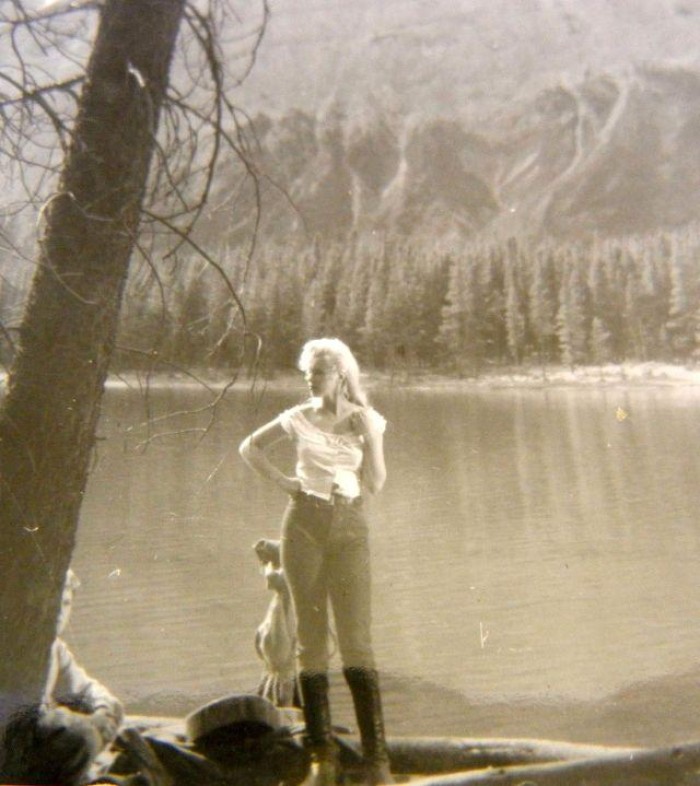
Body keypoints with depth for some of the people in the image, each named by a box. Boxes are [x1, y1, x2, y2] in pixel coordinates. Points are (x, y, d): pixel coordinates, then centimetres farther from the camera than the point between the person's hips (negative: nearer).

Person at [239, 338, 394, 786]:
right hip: (305, 524, 1)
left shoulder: (368, 420, 3)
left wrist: (371, 437, -6)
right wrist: (282, 480, 5)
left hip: (350, 527, -1)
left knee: (357, 640, -5)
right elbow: (251, 448, 17)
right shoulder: (300, 418, 5)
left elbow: (376, 485, 1)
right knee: (311, 640, 5)